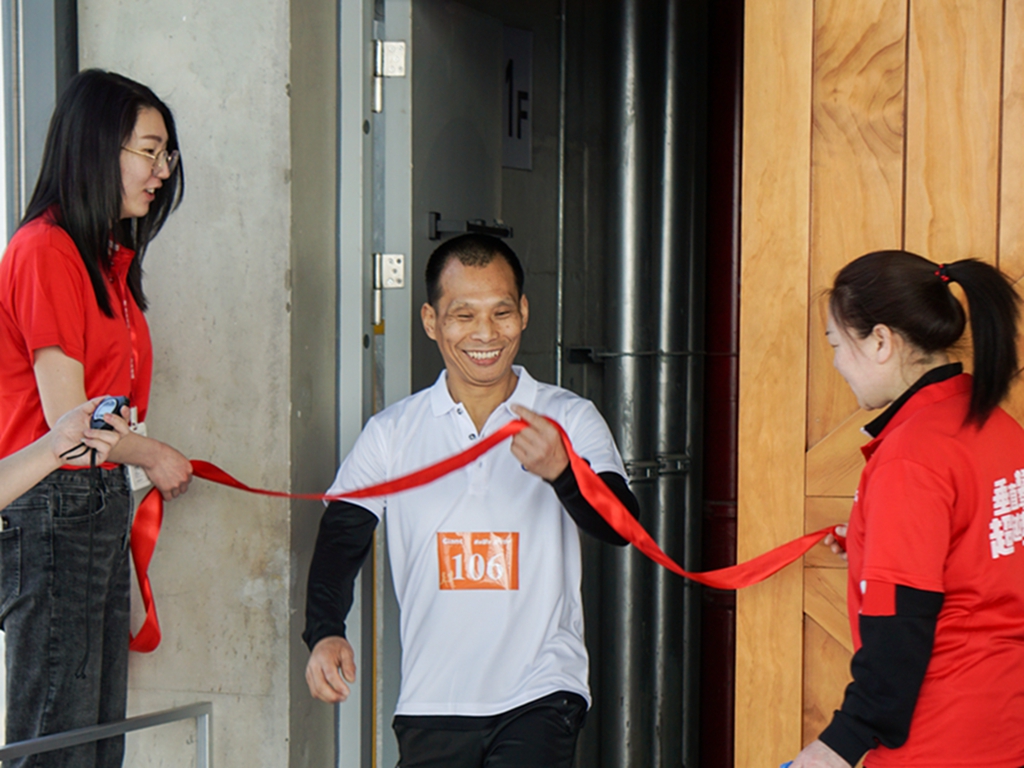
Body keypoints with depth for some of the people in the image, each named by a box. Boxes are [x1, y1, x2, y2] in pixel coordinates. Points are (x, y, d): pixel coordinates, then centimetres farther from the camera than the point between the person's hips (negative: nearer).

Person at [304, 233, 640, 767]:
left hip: (539, 697, -3)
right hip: (431, 703, 3)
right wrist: (324, 633, -17)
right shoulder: (391, 433, 6)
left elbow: (620, 526, -11)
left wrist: (560, 471, -32)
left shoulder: (570, 420, 1)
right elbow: (341, 538, 1)